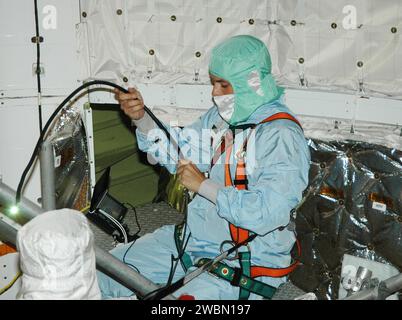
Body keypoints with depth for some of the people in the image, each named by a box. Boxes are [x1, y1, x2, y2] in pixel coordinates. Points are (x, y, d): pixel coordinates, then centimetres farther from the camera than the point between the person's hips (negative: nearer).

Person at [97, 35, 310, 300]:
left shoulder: (282, 136, -20)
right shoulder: (222, 116, 5)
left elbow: (267, 213, -29)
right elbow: (180, 151, 13)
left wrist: (203, 185, -21)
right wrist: (141, 117, -3)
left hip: (245, 264, -8)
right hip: (195, 236, 8)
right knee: (102, 273, 7)